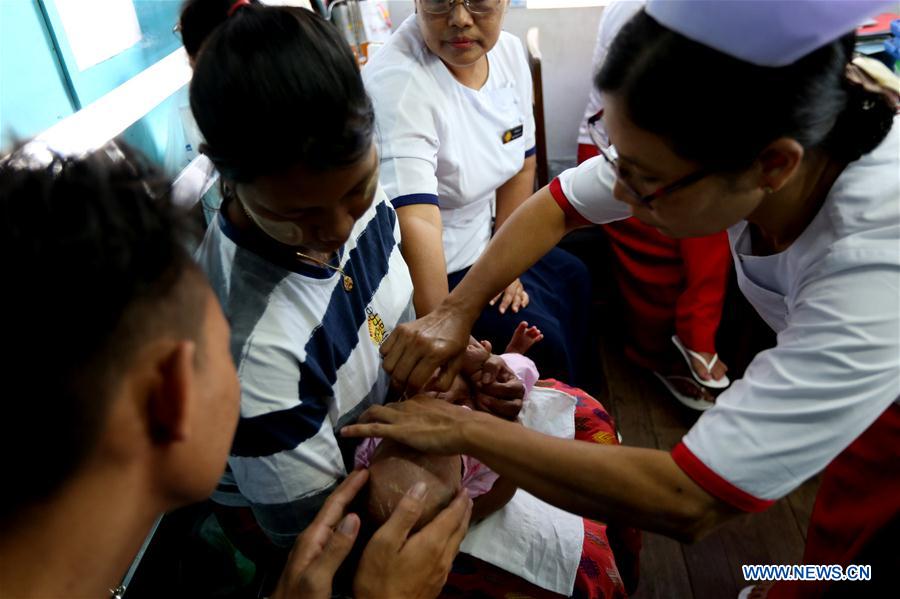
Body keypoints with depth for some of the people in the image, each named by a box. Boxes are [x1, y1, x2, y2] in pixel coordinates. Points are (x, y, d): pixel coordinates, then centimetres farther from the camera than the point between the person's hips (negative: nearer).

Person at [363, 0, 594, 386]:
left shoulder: (509, 51, -5)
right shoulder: (397, 80, -30)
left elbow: (521, 166, 4)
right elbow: (416, 221, -39)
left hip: (480, 247, 8)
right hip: (427, 268, -8)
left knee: (572, 276, 16)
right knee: (537, 335, -14)